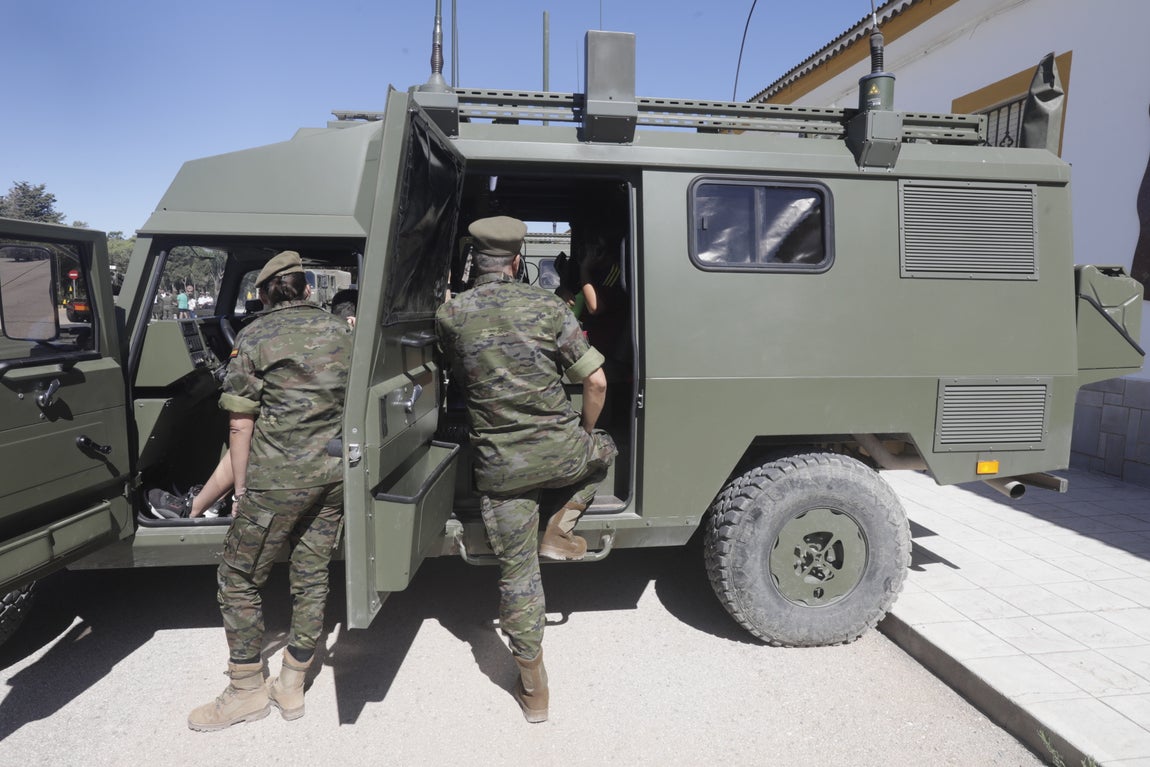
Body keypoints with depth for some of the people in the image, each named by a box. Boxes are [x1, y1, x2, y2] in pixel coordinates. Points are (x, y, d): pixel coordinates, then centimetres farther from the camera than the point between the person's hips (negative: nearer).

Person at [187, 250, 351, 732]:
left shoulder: (254, 338, -4)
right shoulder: (340, 331, 10)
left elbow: (240, 424, -6)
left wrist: (241, 489, 2)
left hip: (279, 478, -5)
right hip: (335, 473, 6)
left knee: (238, 579, 11)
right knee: (311, 575, 14)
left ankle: (248, 691, 21)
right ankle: (291, 687, 26)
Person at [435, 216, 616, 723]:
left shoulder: (449, 315, -2)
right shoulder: (547, 306, -5)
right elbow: (595, 382, -5)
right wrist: (584, 434, 12)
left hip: (499, 466, 1)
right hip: (559, 451, -1)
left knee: (516, 573, 14)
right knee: (604, 450, 34)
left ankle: (533, 690, 24)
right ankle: (561, 528, 19)